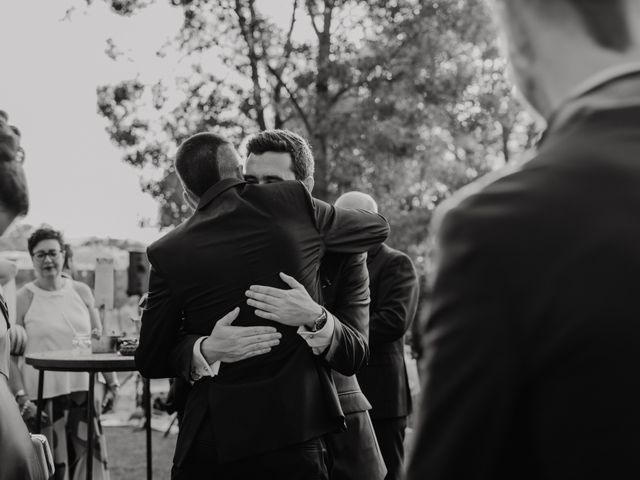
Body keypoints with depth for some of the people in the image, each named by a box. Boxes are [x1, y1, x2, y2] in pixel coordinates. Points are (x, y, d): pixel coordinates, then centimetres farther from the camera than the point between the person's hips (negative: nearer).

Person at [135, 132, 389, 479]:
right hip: (296, 433, 0)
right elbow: (377, 227, 17)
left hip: (213, 437, 0)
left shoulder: (168, 253, -2)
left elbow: (150, 361, 3)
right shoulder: (295, 203, -2)